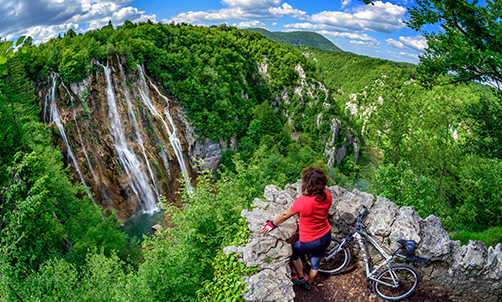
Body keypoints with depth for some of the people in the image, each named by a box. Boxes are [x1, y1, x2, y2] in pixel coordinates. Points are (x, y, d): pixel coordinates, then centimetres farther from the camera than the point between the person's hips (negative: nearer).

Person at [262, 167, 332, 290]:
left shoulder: (303, 201, -33)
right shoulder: (327, 195, -16)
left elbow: (286, 215, -17)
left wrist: (272, 224, 1)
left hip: (310, 242, -5)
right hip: (326, 237, 5)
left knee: (294, 252, 27)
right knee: (315, 263, 29)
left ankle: (300, 278, 43)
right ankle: (308, 283, 54)